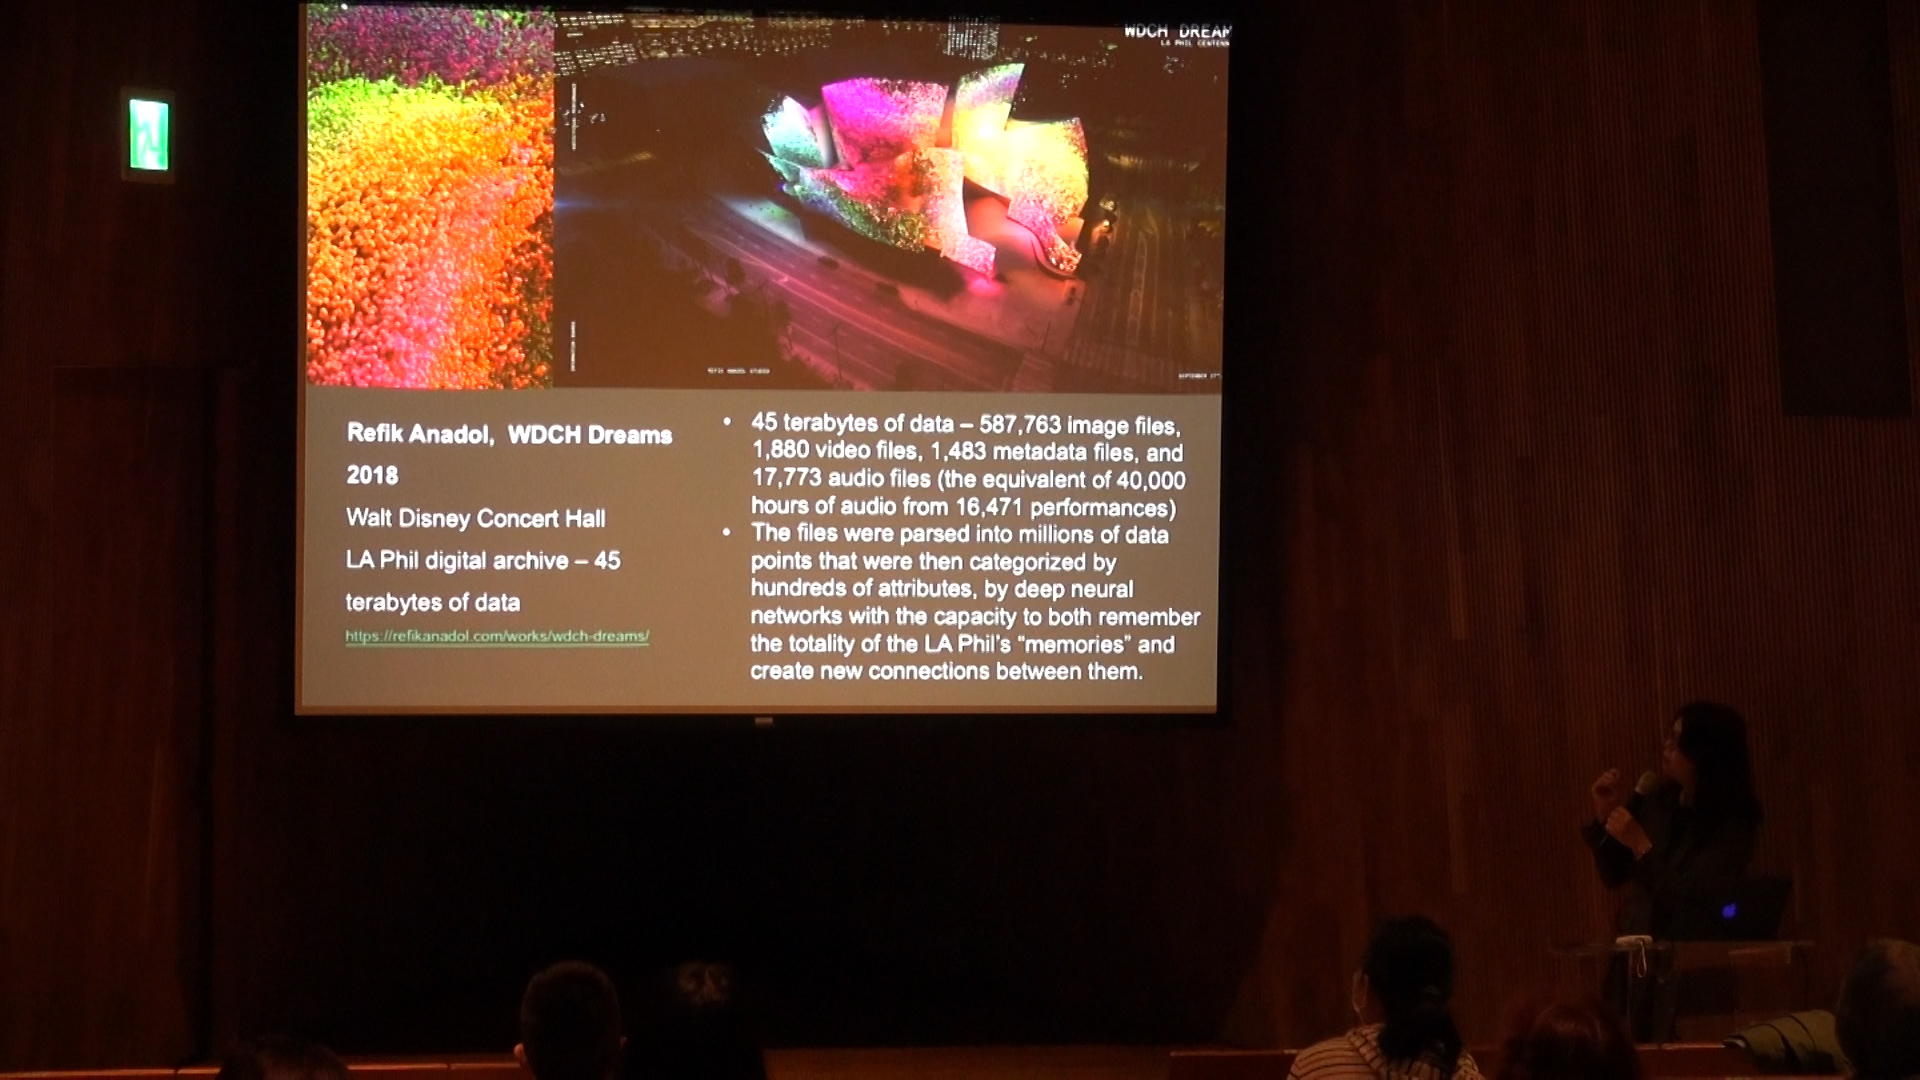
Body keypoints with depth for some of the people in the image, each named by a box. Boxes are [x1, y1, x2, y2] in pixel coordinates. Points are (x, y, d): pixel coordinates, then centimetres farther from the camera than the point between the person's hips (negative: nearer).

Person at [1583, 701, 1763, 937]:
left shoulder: (1732, 826, -10)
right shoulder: (1658, 799, 4)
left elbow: (1687, 902, -16)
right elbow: (1613, 877, 12)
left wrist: (1641, 846, -17)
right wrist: (1605, 815, -1)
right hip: (1635, 941, 4)